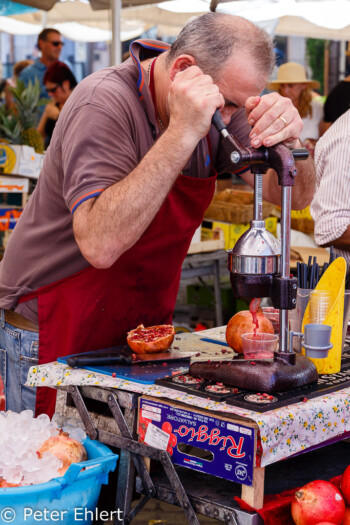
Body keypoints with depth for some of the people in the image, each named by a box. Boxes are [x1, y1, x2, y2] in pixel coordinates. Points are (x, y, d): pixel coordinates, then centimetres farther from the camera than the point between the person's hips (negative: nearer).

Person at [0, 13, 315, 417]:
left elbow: (294, 196, -4)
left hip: (143, 324, 6)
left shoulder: (224, 104, -3)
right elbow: (100, 245, -37)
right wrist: (183, 132, -38)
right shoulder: (104, 102, -24)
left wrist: (288, 140, -26)